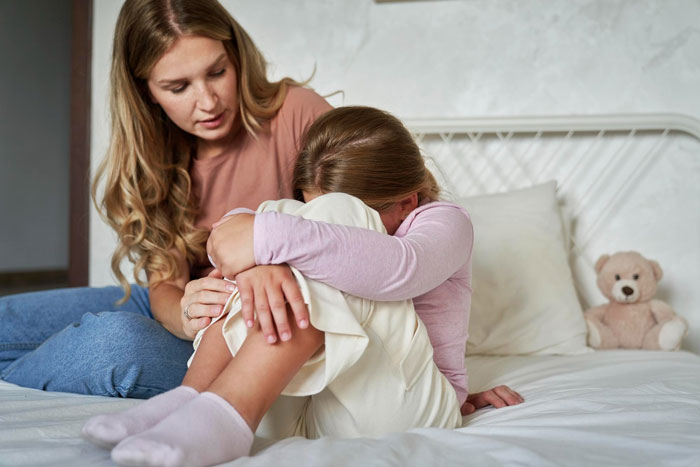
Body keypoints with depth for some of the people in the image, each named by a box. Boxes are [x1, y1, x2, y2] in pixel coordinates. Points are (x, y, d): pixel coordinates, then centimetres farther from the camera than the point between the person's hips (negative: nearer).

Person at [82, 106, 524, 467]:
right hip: (311, 412, 5)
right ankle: (193, 398, -25)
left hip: (408, 406, -5)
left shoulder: (445, 221, 0)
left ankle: (225, 414, -40)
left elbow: (399, 268, -25)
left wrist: (270, 237, -33)